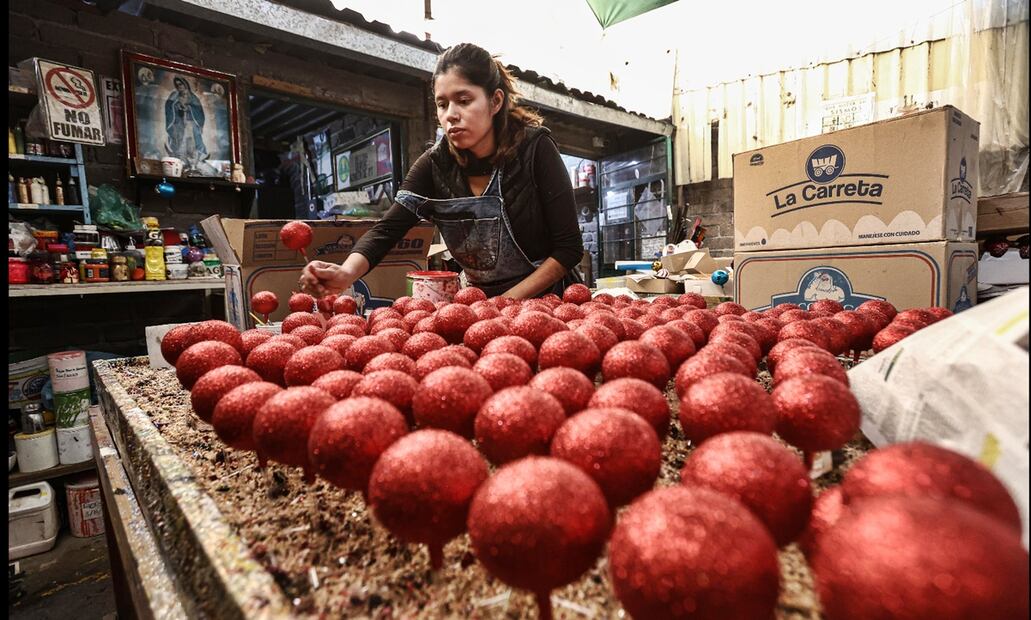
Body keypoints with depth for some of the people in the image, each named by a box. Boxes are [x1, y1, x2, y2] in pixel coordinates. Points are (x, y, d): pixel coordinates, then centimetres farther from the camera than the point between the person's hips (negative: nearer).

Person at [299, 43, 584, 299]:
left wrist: (508, 301, -18)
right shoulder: (436, 164, -3)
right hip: (483, 302, 2)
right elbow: (386, 230, -12)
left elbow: (569, 247, -13)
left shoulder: (534, 149, -12)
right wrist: (347, 272, -31)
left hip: (548, 298, -2)